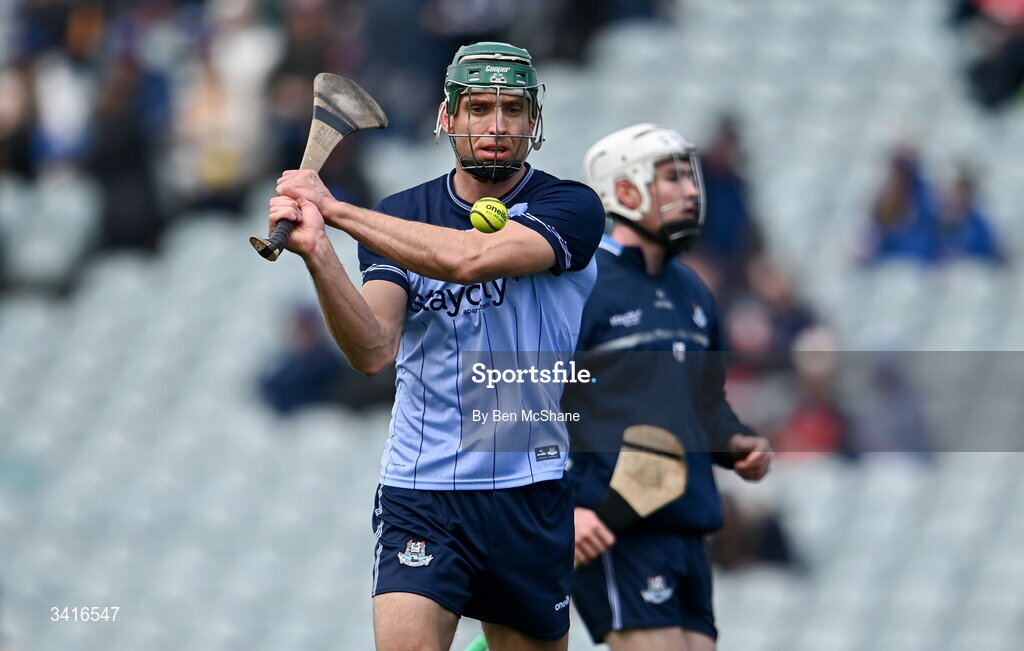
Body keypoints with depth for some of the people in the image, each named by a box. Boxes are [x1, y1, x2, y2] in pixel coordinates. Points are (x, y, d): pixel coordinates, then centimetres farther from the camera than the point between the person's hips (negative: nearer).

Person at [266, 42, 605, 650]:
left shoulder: (570, 207, -5)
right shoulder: (400, 218, 5)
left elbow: (467, 258, -24)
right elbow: (374, 351, -10)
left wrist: (335, 207, -20)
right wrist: (318, 252, -27)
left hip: (532, 493, -1)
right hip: (420, 489, 1)